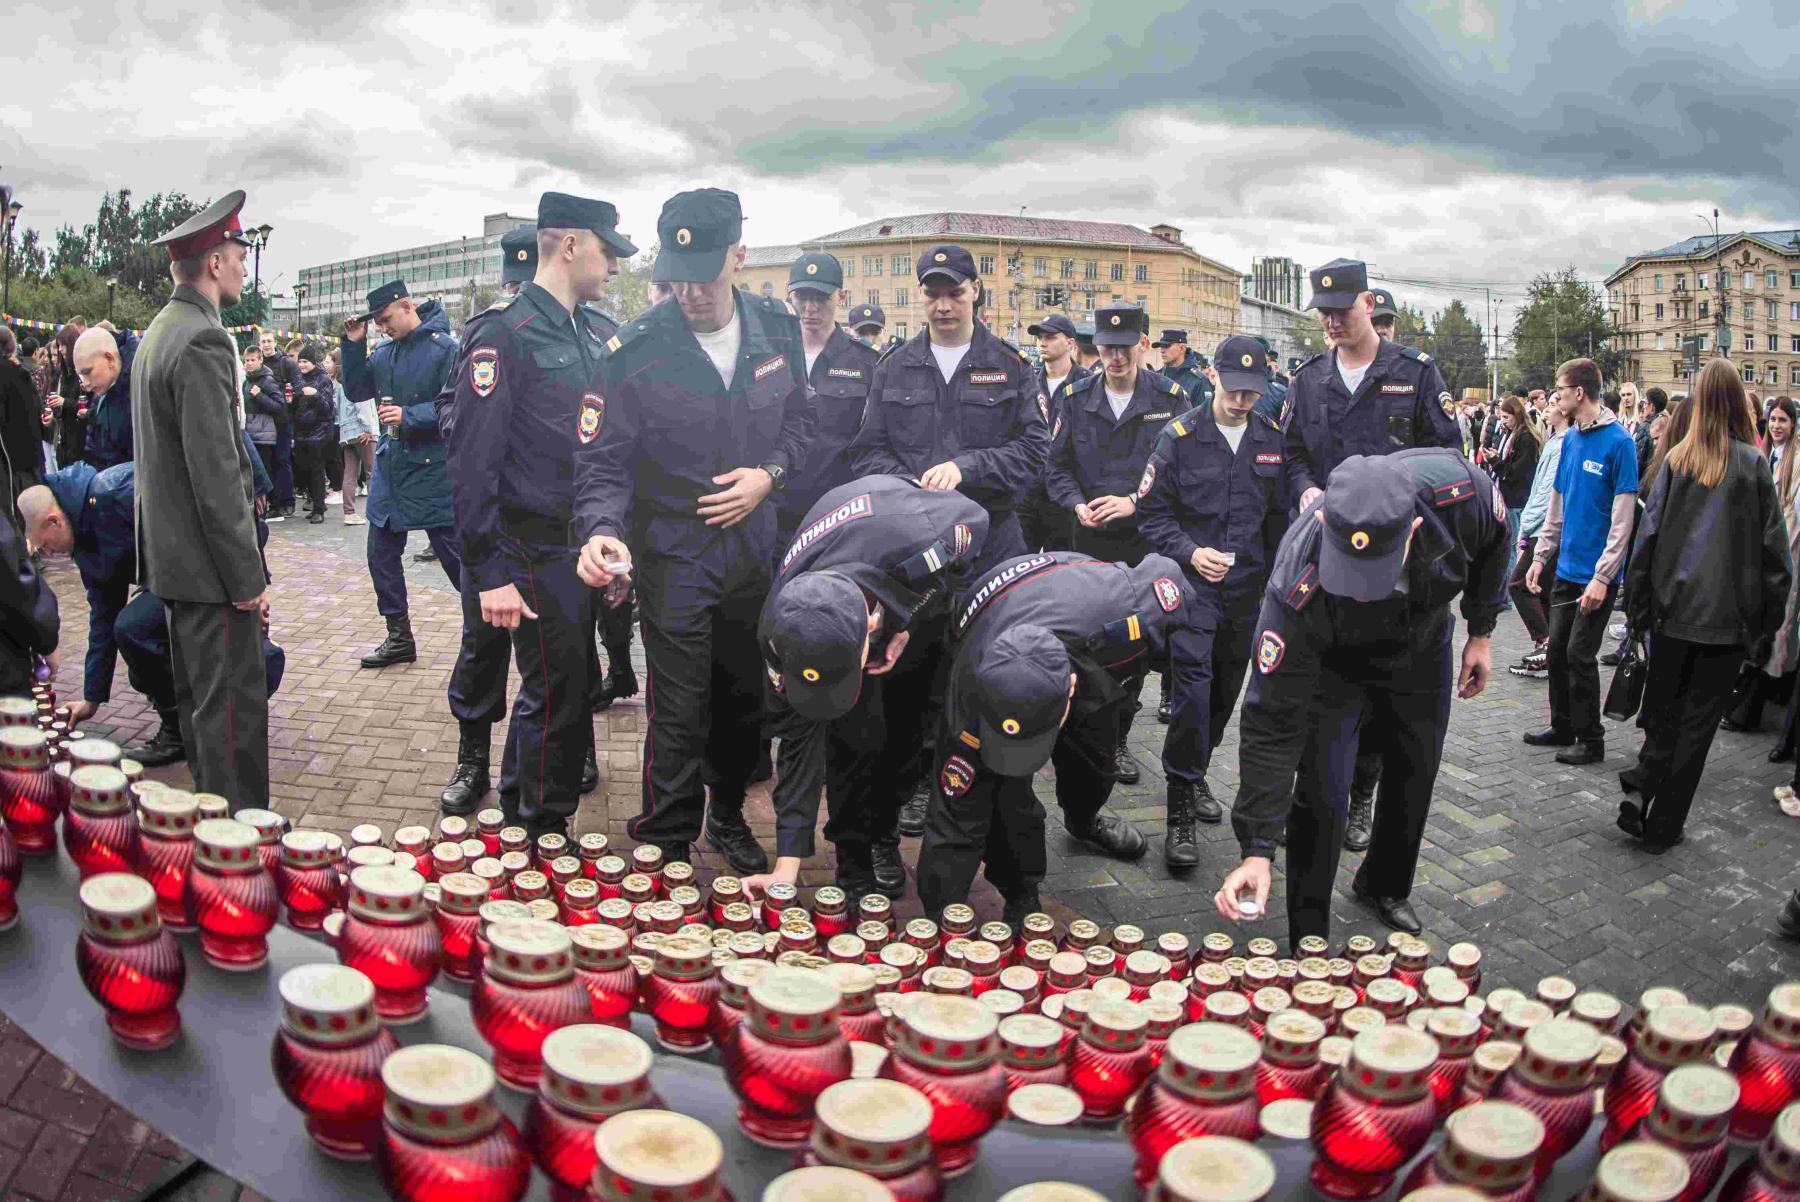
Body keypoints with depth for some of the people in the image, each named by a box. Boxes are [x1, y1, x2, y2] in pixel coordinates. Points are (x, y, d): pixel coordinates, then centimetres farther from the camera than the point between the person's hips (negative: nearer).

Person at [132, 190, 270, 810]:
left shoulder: (158, 333, 14)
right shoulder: (203, 342, -18)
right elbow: (216, 473, -22)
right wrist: (247, 579, -19)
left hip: (173, 556, 11)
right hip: (208, 565, -11)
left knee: (199, 701, 17)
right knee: (234, 710, -6)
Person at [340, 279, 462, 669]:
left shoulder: (445, 347, -11)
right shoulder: (384, 352, 9)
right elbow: (356, 390, 14)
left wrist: (410, 416, -24)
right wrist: (353, 345, 4)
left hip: (433, 470, -7)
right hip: (389, 465, 8)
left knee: (454, 554, -2)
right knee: (382, 553, 12)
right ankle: (399, 637, 24)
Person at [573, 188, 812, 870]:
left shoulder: (776, 329, -3)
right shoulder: (634, 350, -16)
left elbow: (797, 419, 10)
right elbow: (603, 459, -14)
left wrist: (770, 474, -9)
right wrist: (603, 530, -32)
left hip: (751, 546, 5)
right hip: (673, 552, -4)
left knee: (744, 696, 17)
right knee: (678, 713, -4)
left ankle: (728, 818, 39)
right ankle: (666, 851, 15)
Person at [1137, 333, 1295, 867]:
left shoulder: (1272, 439, 5)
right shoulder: (1180, 436, -7)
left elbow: (1279, 516, 14)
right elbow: (1152, 511, -4)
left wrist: (1274, 579, 13)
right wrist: (1190, 552, -18)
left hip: (1248, 586, 5)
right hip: (1194, 582, -4)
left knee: (1227, 689, 14)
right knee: (1193, 685, -15)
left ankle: (1195, 774, 34)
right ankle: (1181, 811, -11)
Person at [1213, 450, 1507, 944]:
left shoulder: (1459, 489, -39)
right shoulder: (1296, 592, -44)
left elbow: (1493, 540, -10)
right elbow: (1272, 722, -36)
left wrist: (1480, 632, -2)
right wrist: (1257, 850, -37)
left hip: (1422, 649, 4)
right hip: (1331, 662, -3)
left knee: (1415, 777, 16)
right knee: (1321, 796, -11)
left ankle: (1385, 887, 45)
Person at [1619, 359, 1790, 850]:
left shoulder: (1676, 459, -2)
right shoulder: (1752, 464, -6)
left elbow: (1648, 535, -1)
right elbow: (1772, 545, -3)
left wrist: (1638, 607, 6)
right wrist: (1768, 615, 7)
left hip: (1672, 608, 2)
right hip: (1726, 615, -1)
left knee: (1663, 710, 17)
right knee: (1698, 720, 6)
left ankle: (1639, 787, -1)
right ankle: (1662, 825, 10)